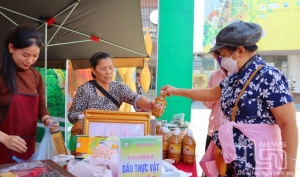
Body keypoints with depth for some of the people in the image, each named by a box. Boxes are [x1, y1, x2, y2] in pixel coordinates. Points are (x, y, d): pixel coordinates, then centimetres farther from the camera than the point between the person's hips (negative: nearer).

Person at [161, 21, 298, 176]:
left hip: (258, 163, -8)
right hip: (233, 158, 8)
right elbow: (211, 94, 24)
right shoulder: (234, 78, 8)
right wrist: (176, 91, 25)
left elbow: (289, 123, -18)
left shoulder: (269, 77, -17)